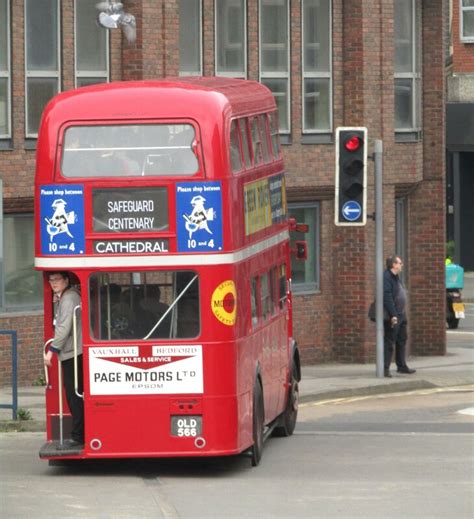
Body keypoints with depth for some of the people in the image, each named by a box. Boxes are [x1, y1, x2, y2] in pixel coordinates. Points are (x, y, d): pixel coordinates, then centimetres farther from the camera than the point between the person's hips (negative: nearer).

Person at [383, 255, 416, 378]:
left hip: (401, 315, 11)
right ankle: (385, 368, -6)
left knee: (401, 341, 17)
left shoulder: (396, 277, 16)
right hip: (392, 317, -11)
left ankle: (401, 366, 27)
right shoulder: (386, 277, -17)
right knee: (389, 342, -8)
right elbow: (387, 297, -24)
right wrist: (393, 315, -27)